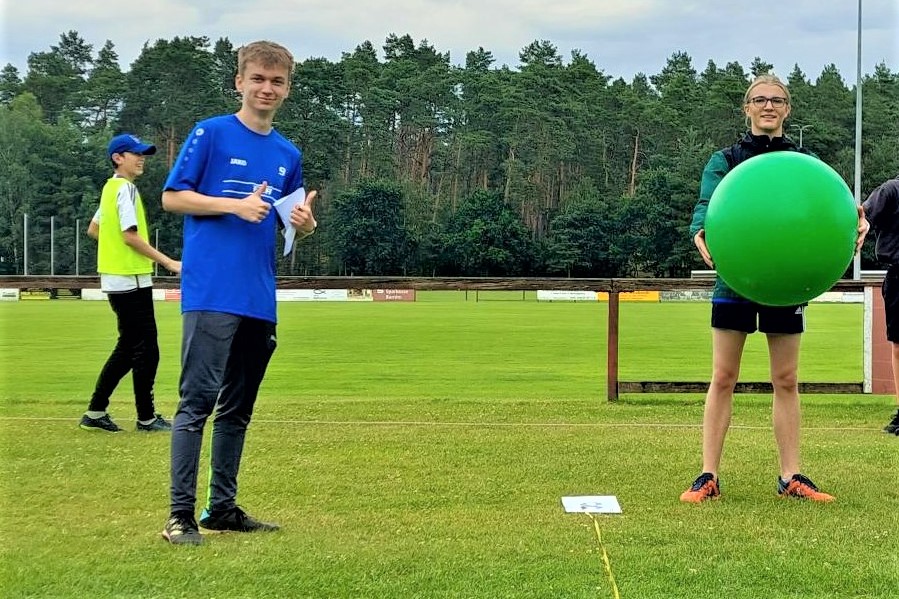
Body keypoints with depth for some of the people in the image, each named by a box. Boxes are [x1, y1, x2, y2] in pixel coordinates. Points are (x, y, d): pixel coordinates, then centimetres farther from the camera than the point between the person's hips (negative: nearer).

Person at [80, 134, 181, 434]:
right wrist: (168, 262, -18)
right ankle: (146, 417, 2)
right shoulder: (125, 188, -13)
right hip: (131, 279, -10)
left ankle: (95, 412, 15)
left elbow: (93, 229, 23)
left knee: (128, 347, 14)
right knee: (146, 349, -3)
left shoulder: (110, 188, 16)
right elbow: (130, 235, -20)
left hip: (116, 280, 10)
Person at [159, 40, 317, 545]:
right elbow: (172, 197, -4)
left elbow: (295, 225, 21)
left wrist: (306, 223, -2)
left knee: (238, 408, 12)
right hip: (212, 293, -6)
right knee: (198, 400, -10)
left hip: (260, 300, 6)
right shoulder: (210, 134, 0)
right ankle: (181, 515, -9)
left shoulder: (289, 154, 16)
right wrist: (236, 205, -14)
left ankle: (223, 507, 21)